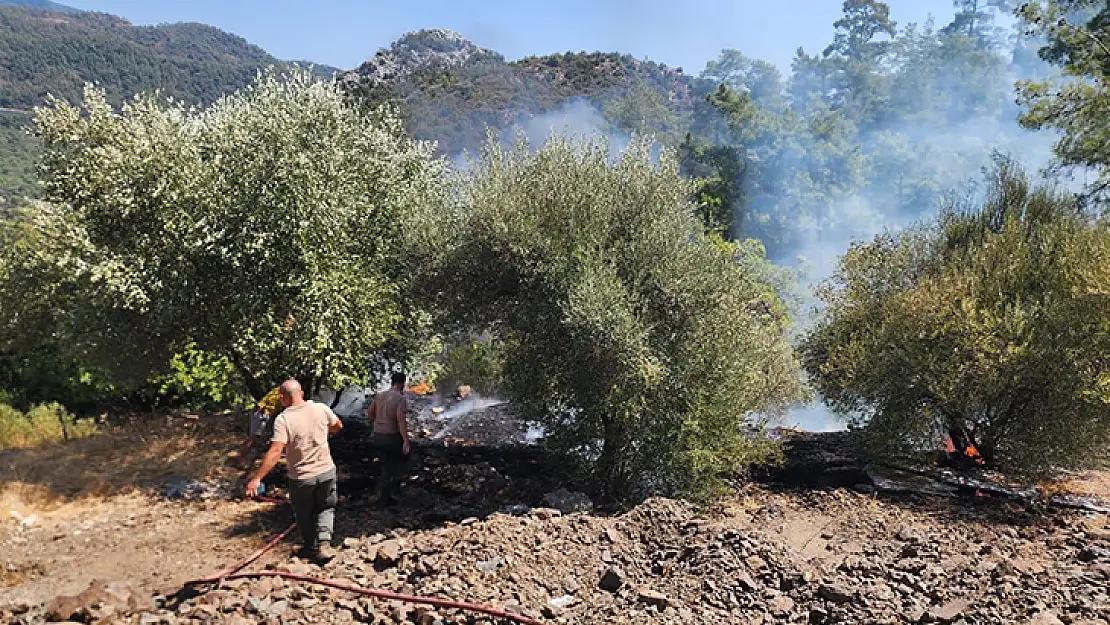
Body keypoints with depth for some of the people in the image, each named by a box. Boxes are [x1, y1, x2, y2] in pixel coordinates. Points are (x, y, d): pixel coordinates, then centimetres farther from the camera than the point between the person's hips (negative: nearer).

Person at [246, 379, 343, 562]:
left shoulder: (283, 419, -18)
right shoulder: (321, 409, -7)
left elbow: (275, 451, -26)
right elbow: (338, 425, 11)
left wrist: (257, 478, -25)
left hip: (301, 478, -2)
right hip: (326, 471, 2)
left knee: (305, 515, 19)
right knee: (326, 508, 21)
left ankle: (311, 548, 34)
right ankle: (324, 543, 3)